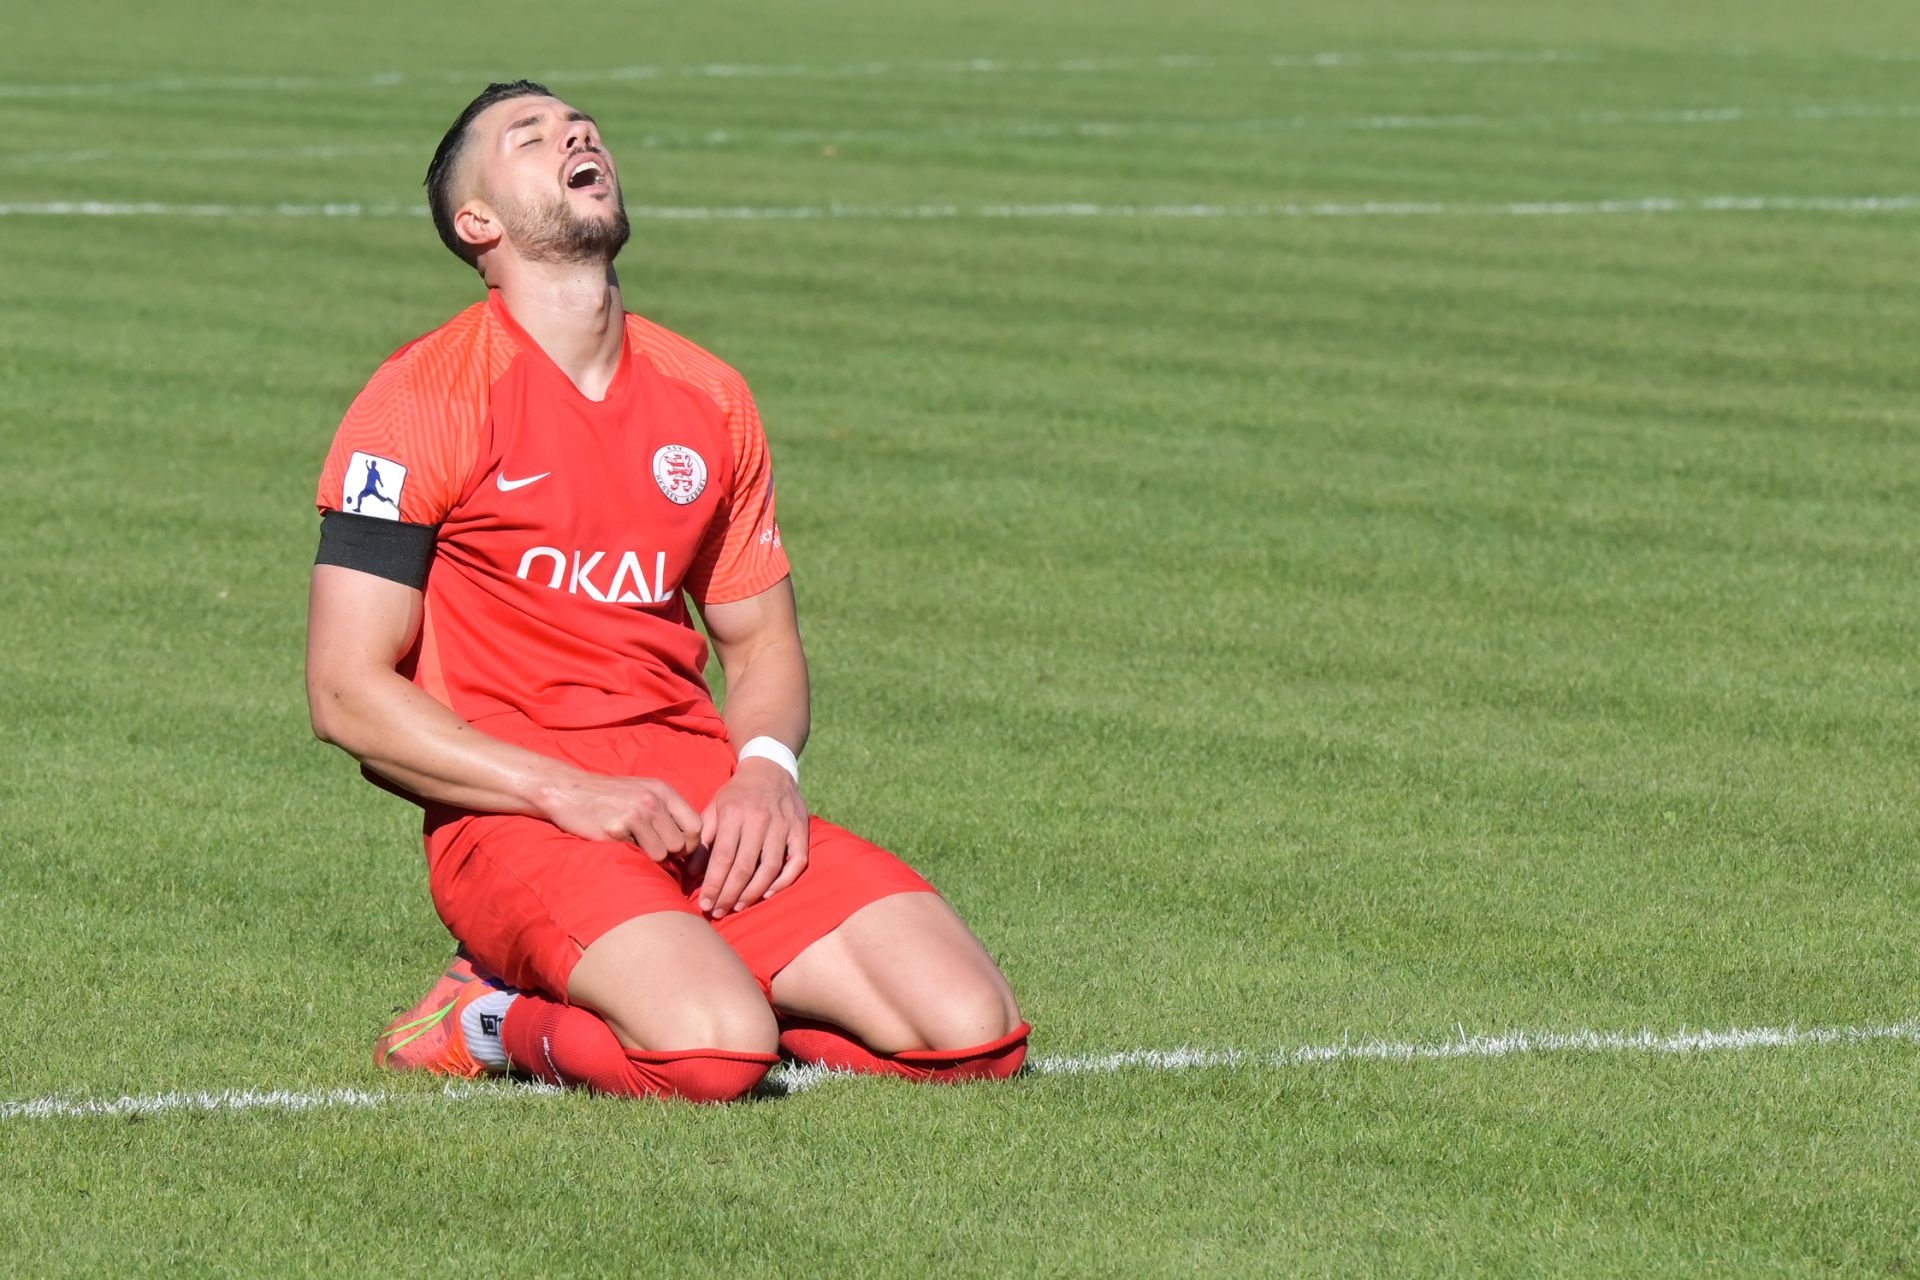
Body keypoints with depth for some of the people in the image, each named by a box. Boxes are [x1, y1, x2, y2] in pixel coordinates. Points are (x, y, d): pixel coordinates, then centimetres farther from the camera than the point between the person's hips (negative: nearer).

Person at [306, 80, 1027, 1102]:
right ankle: (494, 1024, -2)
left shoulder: (707, 397, 14)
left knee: (971, 1032, -14)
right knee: (714, 1052, -33)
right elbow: (346, 691, -8)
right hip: (514, 817, -5)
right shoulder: (425, 398, -3)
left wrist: (764, 767, -1)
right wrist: (569, 792, -17)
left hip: (704, 800, 5)